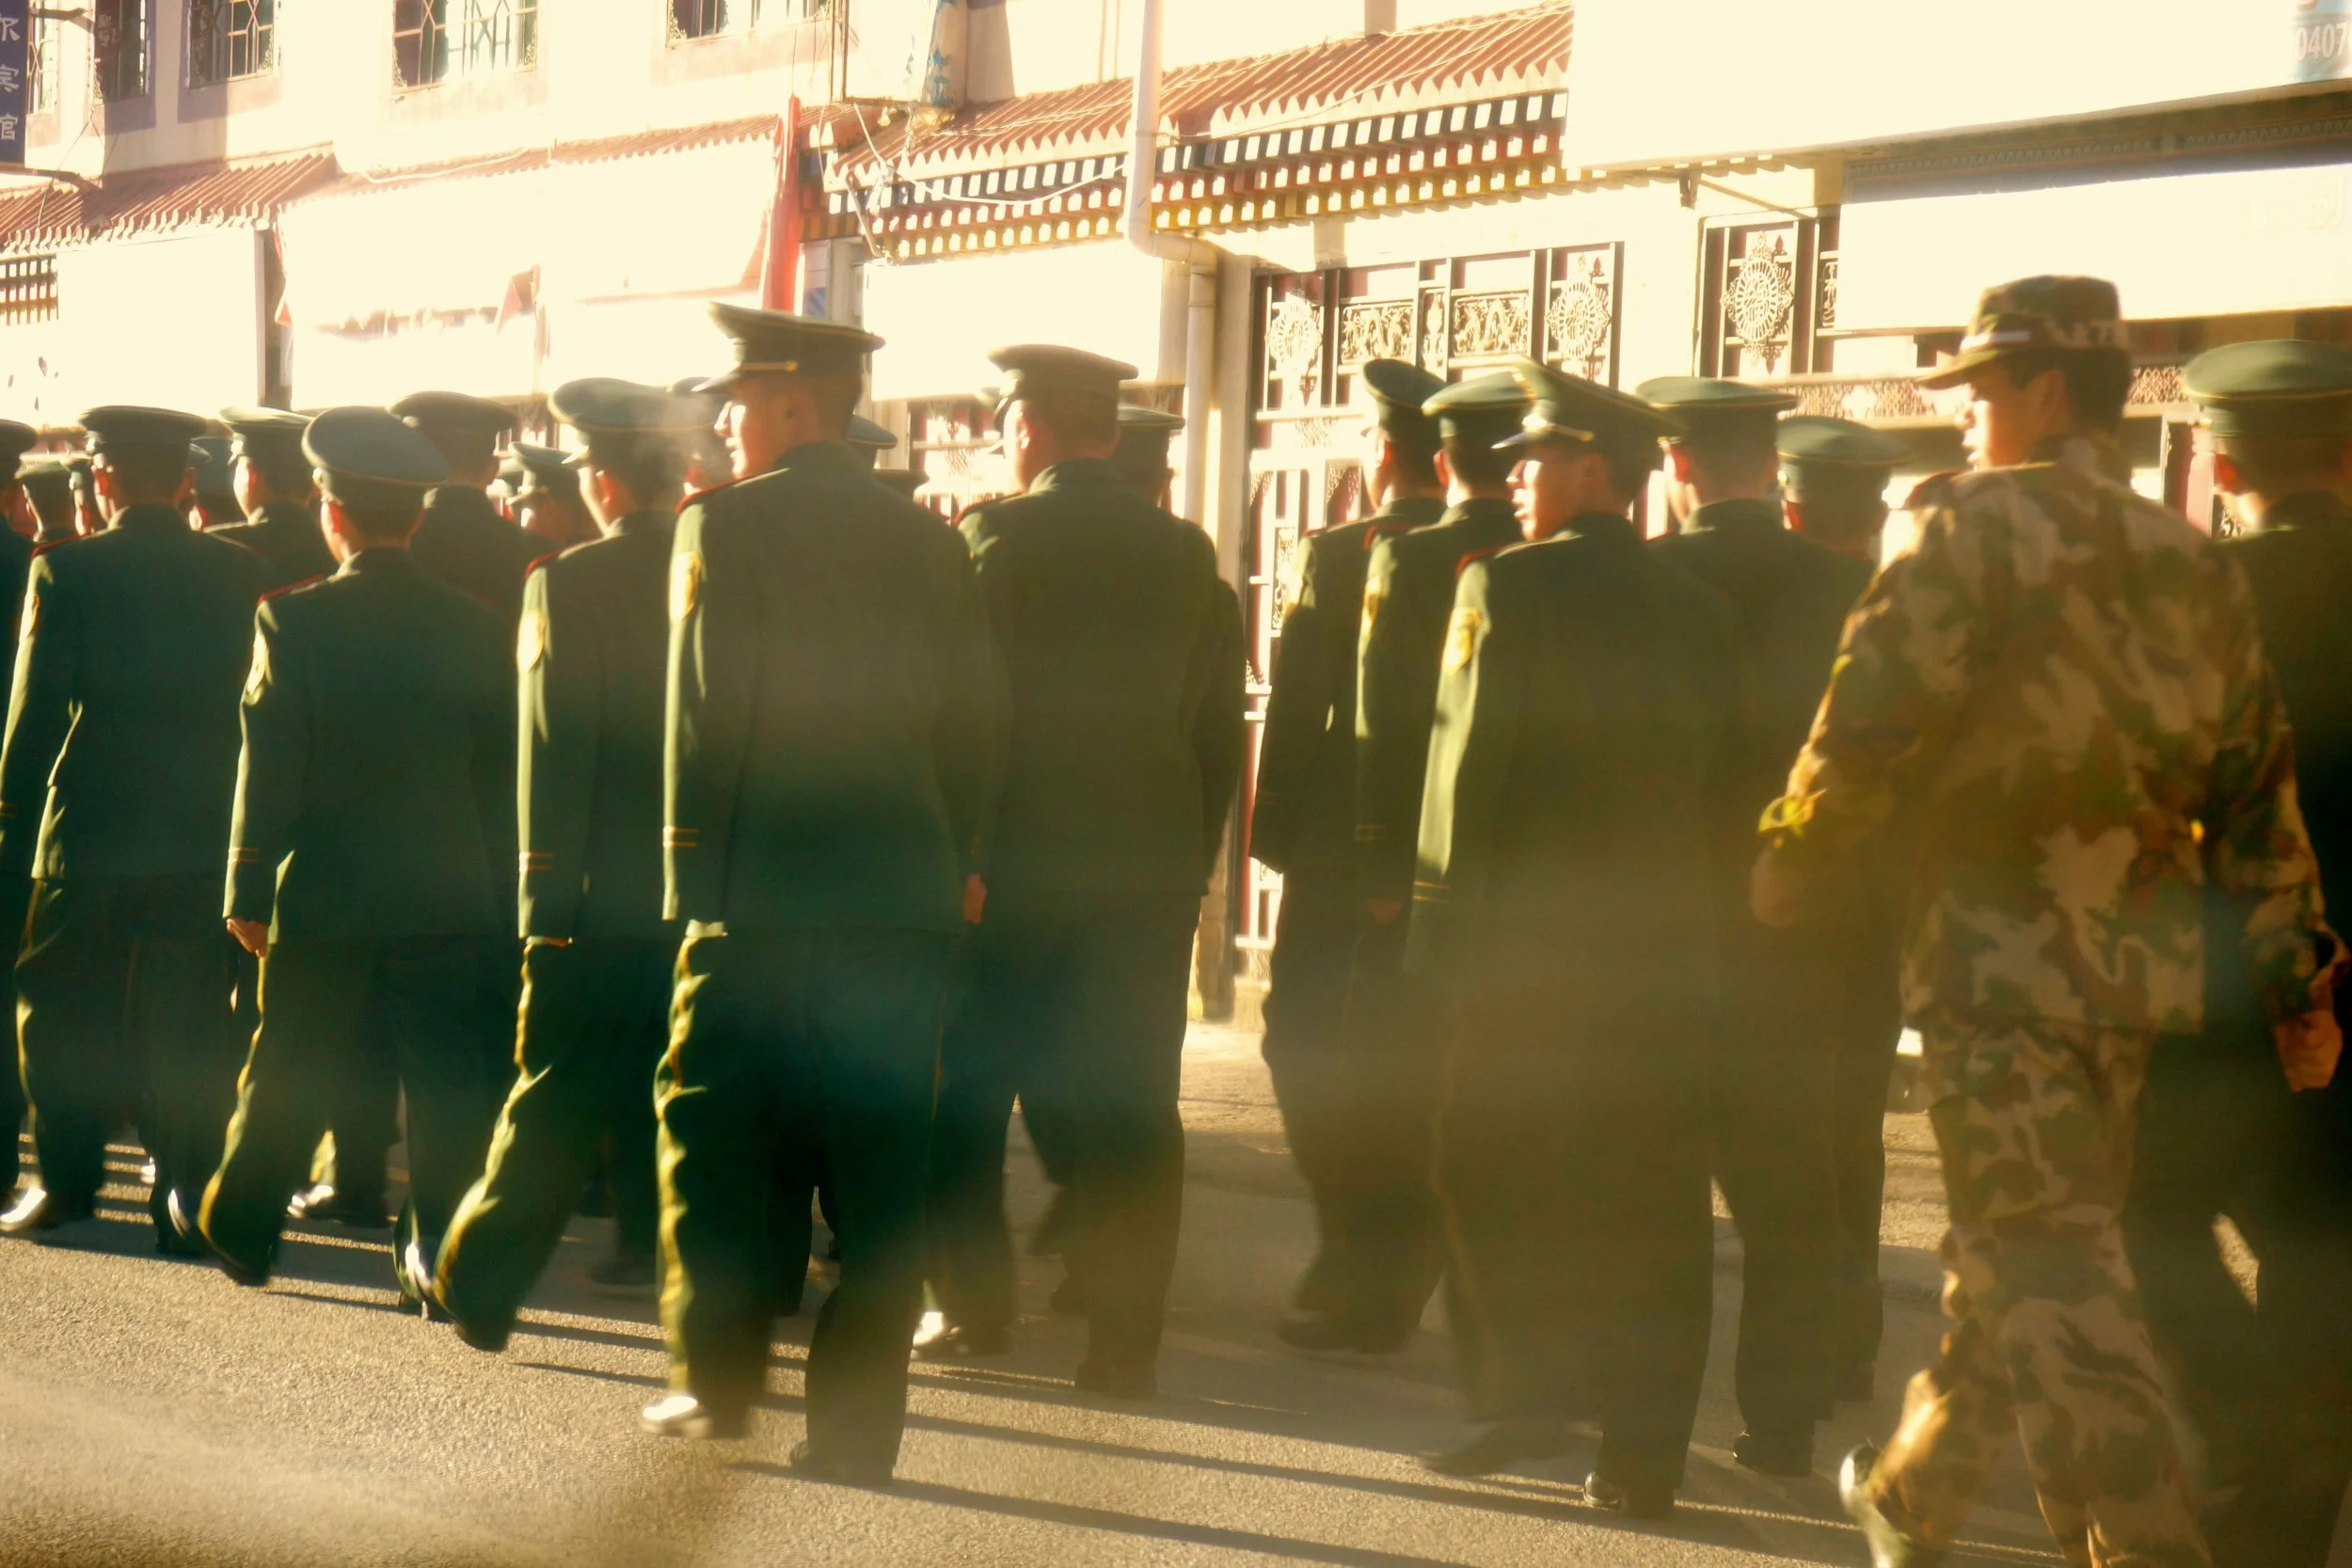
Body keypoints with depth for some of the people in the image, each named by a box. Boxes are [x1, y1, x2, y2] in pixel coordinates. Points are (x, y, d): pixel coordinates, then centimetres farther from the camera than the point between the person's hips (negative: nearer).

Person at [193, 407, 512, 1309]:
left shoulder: (292, 620, -9)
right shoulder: (474, 626, 0)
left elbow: (268, 768, -9)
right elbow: (501, 772, 5)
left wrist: (248, 890, -2)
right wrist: (497, 889, 13)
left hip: (322, 894, -1)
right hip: (449, 897, 1)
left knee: (288, 1069, 13)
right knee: (443, 1071, 3)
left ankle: (240, 1230, 29)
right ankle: (441, 1251, -3)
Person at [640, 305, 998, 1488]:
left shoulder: (723, 526, -6)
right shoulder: (929, 539, 8)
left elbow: (703, 714, -9)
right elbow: (974, 723, 8)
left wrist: (692, 861, -2)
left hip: (761, 898, -4)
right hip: (907, 895, 4)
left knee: (713, 1132, 12)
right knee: (879, 1163, 5)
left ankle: (716, 1379, 16)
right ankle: (857, 1422, 6)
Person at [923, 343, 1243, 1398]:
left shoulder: (996, 537, -7)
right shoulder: (1187, 555, 6)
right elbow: (1219, 729, 8)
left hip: (1013, 865, -3)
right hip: (1149, 871, 3)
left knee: (968, 1100, 12)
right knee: (1131, 1112, 5)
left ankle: (974, 1308, 18)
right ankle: (1126, 1341, 4)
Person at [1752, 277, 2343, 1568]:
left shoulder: (1981, 526, -9)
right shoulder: (2197, 566, 11)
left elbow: (1873, 720, -14)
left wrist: (1785, 865, 1)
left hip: (2001, 962, -7)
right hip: (2144, 969, 8)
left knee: (2055, 1286, -6)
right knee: (2023, 1255, 20)